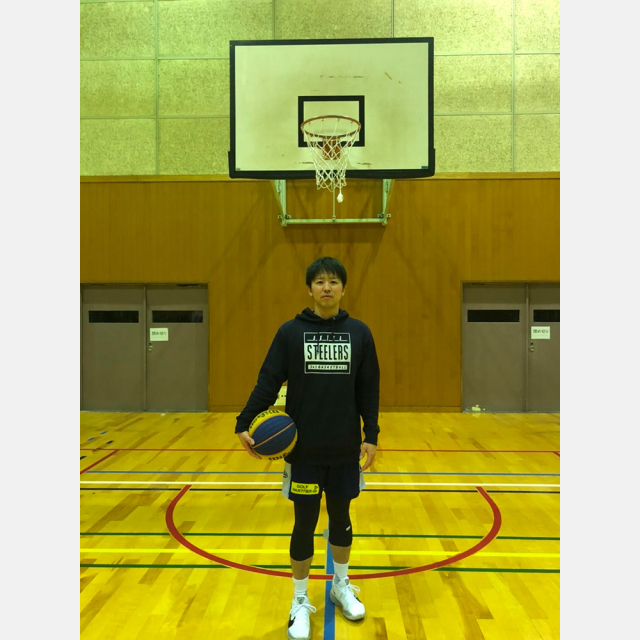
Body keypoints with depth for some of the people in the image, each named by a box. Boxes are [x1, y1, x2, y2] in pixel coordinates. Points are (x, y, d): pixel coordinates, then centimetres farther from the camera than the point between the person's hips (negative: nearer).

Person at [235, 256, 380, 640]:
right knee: (305, 524, 8)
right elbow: (268, 382, -6)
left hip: (346, 449, 2)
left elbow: (369, 391, 3)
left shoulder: (360, 333, 0)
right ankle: (300, 601, 28)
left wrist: (371, 435, -2)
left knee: (341, 517, 17)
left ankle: (342, 586, 40)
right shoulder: (290, 332, -5)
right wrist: (244, 424, -16)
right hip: (303, 450, -2)